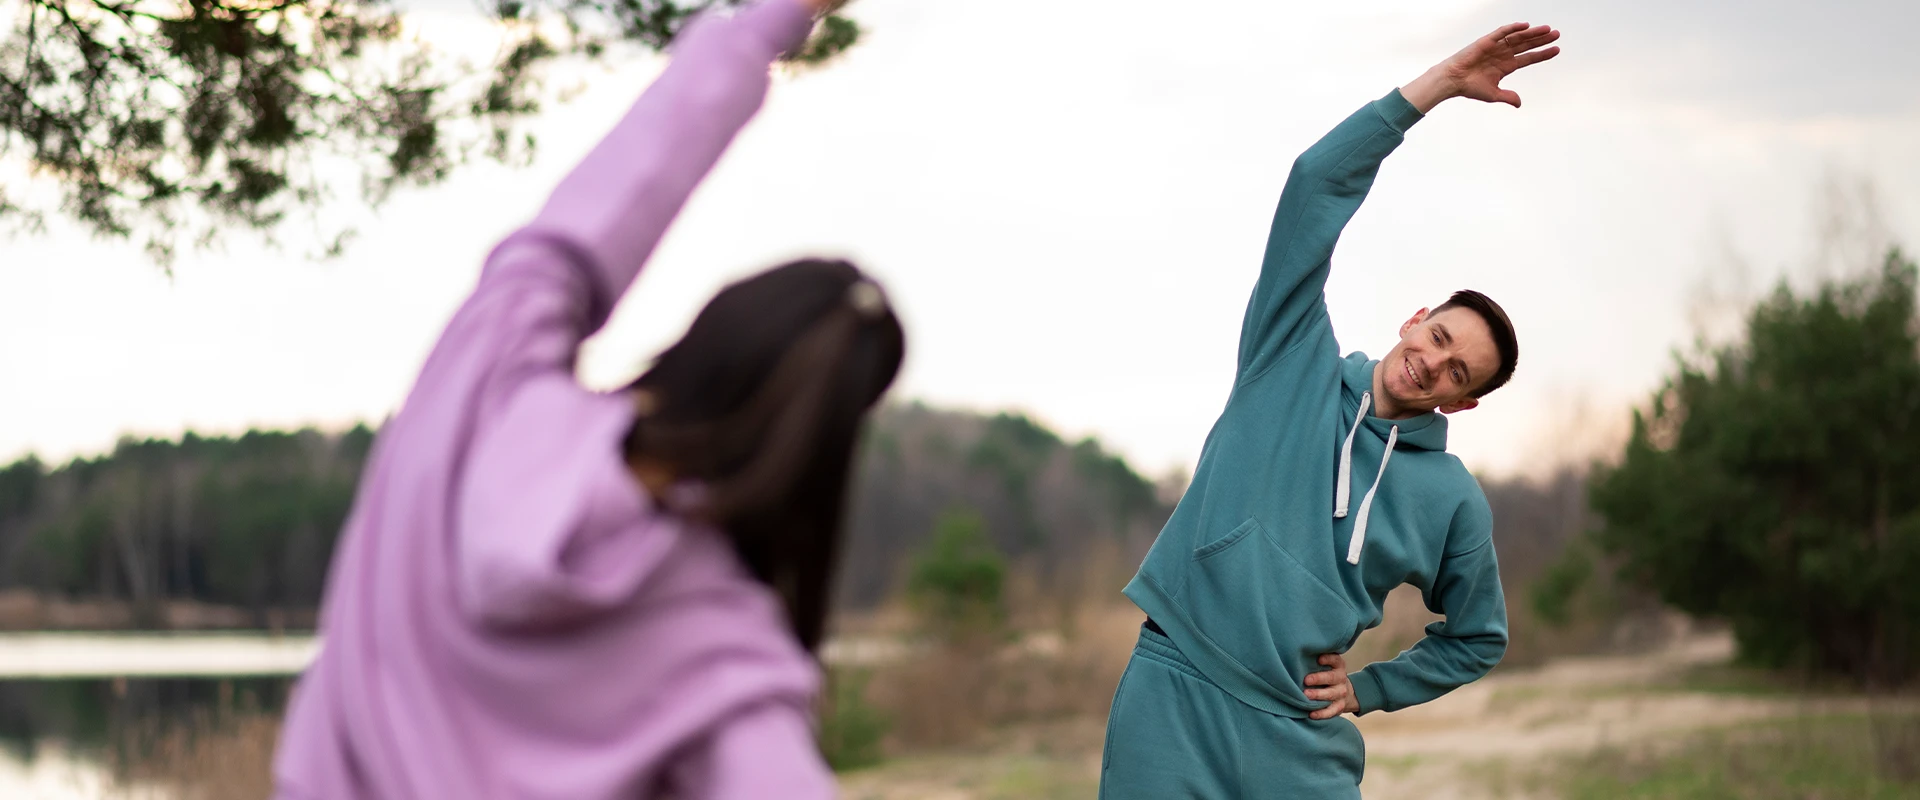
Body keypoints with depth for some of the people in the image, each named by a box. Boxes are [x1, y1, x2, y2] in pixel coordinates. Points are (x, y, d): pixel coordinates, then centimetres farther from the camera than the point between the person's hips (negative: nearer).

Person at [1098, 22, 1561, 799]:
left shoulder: (1455, 499, 9)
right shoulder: (1295, 362, 7)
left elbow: (1476, 639, 22)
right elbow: (1317, 182, -1)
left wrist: (1365, 691, 7)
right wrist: (1441, 83, -5)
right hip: (1174, 692, -1)